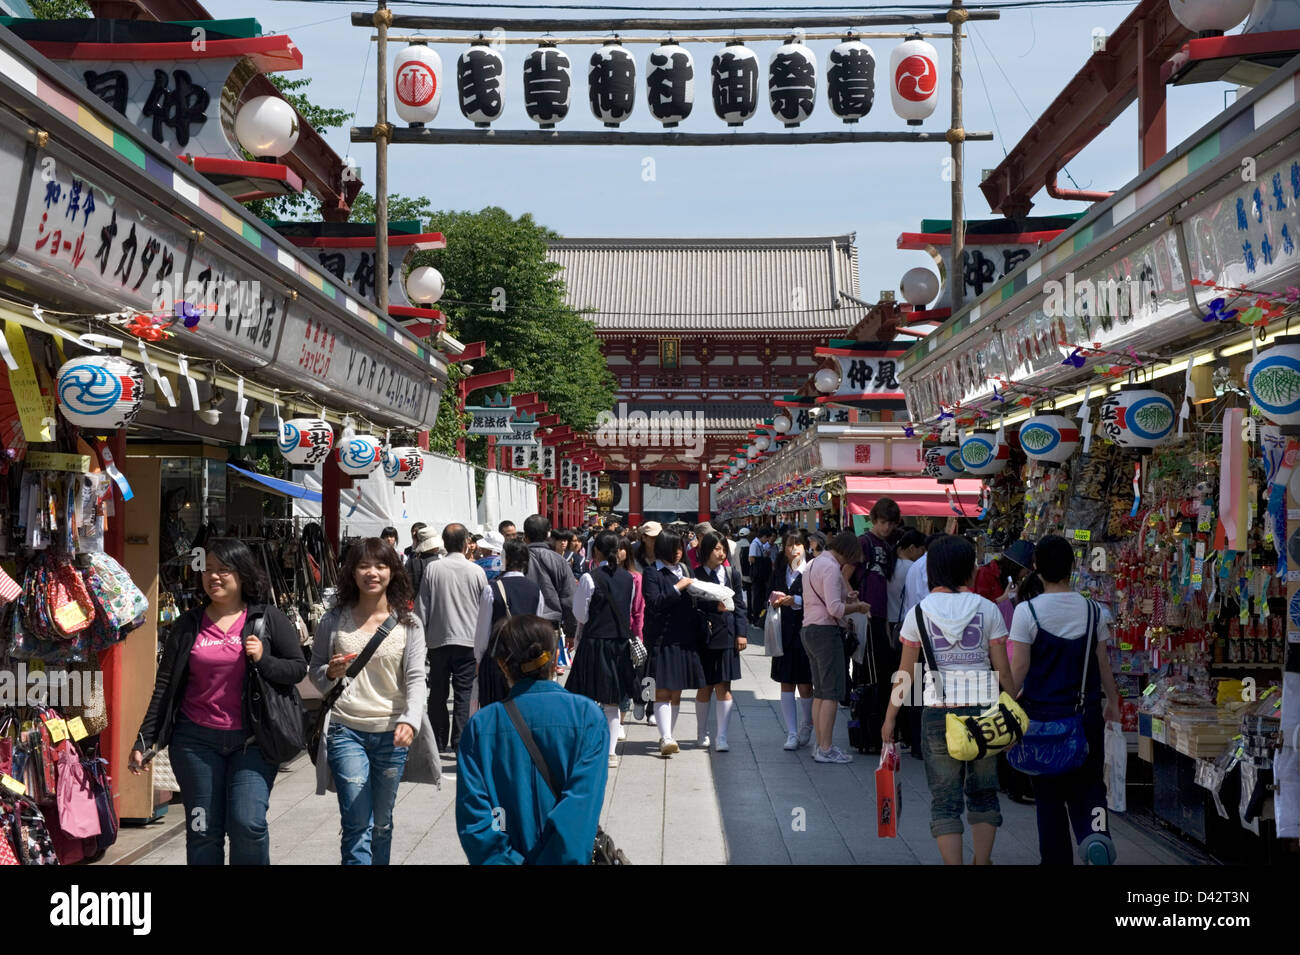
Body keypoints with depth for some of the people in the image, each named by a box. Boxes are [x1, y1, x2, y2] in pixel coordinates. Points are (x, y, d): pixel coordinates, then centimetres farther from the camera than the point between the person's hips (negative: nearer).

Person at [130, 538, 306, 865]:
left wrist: (263, 660, -13)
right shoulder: (187, 626, 8)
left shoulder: (267, 619, 4)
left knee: (248, 823, -14)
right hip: (197, 740, 2)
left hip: (251, 740, -2)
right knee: (202, 831, 4)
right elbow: (165, 686, 8)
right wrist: (145, 739, 4)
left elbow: (298, 668, 5)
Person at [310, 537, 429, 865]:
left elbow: (416, 679, -6)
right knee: (357, 825, -7)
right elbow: (315, 670, 10)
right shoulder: (333, 621, 1)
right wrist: (330, 673, -14)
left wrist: (410, 720, -23)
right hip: (346, 730, -1)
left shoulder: (407, 624, 0)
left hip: (392, 732, 1)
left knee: (382, 824, 12)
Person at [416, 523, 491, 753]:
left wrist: (422, 635, 10)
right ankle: (459, 741, -2)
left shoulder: (432, 569, -4)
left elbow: (421, 606, 0)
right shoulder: (477, 571, -4)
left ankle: (438, 742, 15)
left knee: (438, 692, 10)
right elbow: (485, 608, 4)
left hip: (438, 639, 1)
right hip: (468, 640, -1)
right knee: (463, 693, 3)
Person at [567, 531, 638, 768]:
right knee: (613, 704, 11)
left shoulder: (590, 578, -12)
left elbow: (581, 615, -7)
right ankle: (611, 752, 11)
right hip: (620, 642, 4)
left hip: (594, 642, -4)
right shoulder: (628, 579, 3)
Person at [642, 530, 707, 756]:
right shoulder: (652, 574, -4)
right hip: (661, 639, -6)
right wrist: (677, 588, -16)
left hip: (684, 638, 6)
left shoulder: (684, 570, 17)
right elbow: (654, 603, -15)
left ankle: (668, 737, 18)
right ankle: (666, 738, -14)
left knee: (676, 691, 10)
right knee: (662, 691, -9)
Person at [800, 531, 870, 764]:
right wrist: (857, 606, -6)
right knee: (832, 693, -7)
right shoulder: (831, 568, -14)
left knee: (820, 692, 13)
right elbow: (834, 609, -21)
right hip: (826, 631, -10)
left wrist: (846, 600, 15)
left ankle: (821, 745, 16)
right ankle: (825, 749, -8)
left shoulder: (813, 565, 17)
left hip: (808, 630, 10)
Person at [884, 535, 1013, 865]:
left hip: (938, 713, -1)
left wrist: (889, 718, 11)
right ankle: (982, 860, 17)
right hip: (983, 711, 1)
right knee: (983, 794, 18)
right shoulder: (987, 610, -1)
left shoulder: (920, 612, -1)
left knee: (944, 800, 5)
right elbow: (1003, 670, 0)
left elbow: (905, 675, 2)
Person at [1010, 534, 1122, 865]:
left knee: (1048, 794, 10)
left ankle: (1056, 857, 16)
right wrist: (1113, 700, 20)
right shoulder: (1092, 610, -1)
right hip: (1086, 714, 2)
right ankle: (1095, 832, -16)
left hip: (1043, 714, -2)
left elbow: (1019, 668, -12)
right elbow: (1103, 661, 5)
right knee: (1087, 784, 11)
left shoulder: (1027, 612, -11)